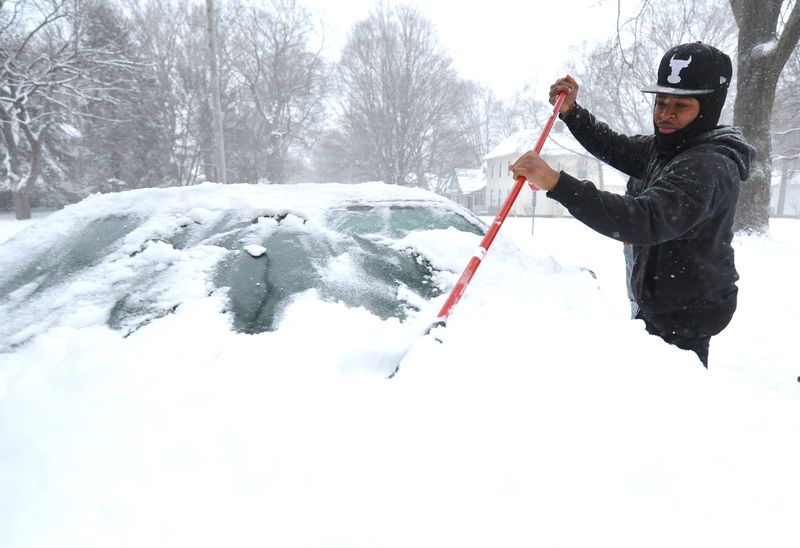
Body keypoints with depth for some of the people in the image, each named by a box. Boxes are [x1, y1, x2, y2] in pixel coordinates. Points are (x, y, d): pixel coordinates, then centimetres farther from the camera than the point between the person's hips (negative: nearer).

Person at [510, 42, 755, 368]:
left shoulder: (707, 167, -27)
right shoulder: (667, 147, 4)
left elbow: (645, 222, -42)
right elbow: (617, 148, 19)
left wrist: (555, 182, -50)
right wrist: (571, 112, 2)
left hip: (687, 314, -10)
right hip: (659, 304, 10)